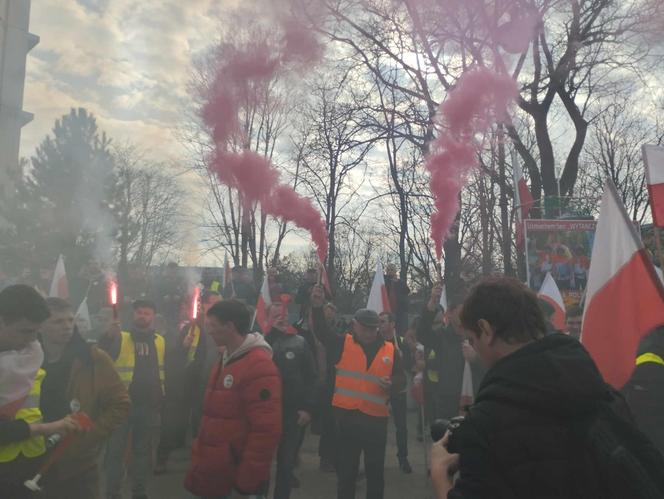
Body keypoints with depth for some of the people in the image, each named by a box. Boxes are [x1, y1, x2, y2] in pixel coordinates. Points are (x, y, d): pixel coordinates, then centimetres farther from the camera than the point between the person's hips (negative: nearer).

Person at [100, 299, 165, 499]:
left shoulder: (160, 341, 8)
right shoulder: (120, 338, -1)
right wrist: (108, 337, -30)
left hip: (149, 404, 3)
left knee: (143, 449, 15)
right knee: (116, 449, 4)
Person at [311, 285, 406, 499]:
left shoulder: (389, 350, 4)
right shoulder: (343, 344, -1)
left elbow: (402, 380, 8)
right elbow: (321, 330, -15)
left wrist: (391, 384, -15)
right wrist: (317, 306, -32)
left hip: (376, 418, 1)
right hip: (347, 416, -1)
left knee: (375, 471, 15)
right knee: (346, 470, 12)